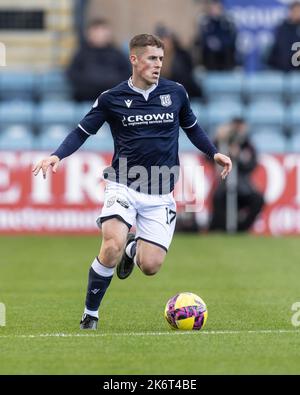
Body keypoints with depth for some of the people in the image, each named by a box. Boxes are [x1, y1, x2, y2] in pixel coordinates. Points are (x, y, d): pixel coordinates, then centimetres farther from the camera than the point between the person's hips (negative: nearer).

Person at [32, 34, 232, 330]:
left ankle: (133, 248, 32)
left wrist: (214, 153, 7)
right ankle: (90, 315, -7)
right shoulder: (111, 98, -2)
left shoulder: (175, 93, 4)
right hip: (123, 187, -2)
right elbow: (82, 131, 4)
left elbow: (192, 128, 20)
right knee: (112, 248, -26)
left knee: (151, 266, -7)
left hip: (160, 195, 2)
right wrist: (57, 156, -12)